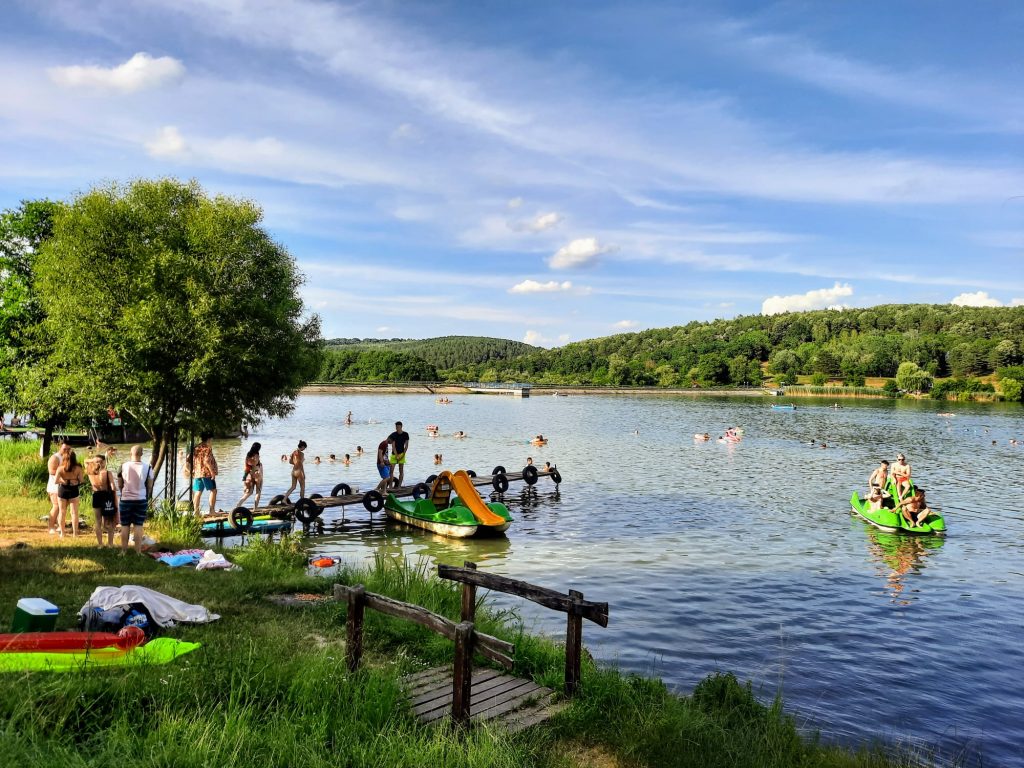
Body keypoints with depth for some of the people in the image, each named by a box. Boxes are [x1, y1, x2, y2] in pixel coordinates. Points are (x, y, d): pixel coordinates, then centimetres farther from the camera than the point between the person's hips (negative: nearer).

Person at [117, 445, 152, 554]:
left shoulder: (123, 466, -5)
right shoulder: (147, 467, -8)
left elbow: (119, 485, 4)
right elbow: (149, 486, 0)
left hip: (126, 499, 1)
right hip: (141, 500, -1)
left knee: (125, 526, 10)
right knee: (138, 526, 4)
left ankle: (124, 551, 15)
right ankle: (138, 552, 5)